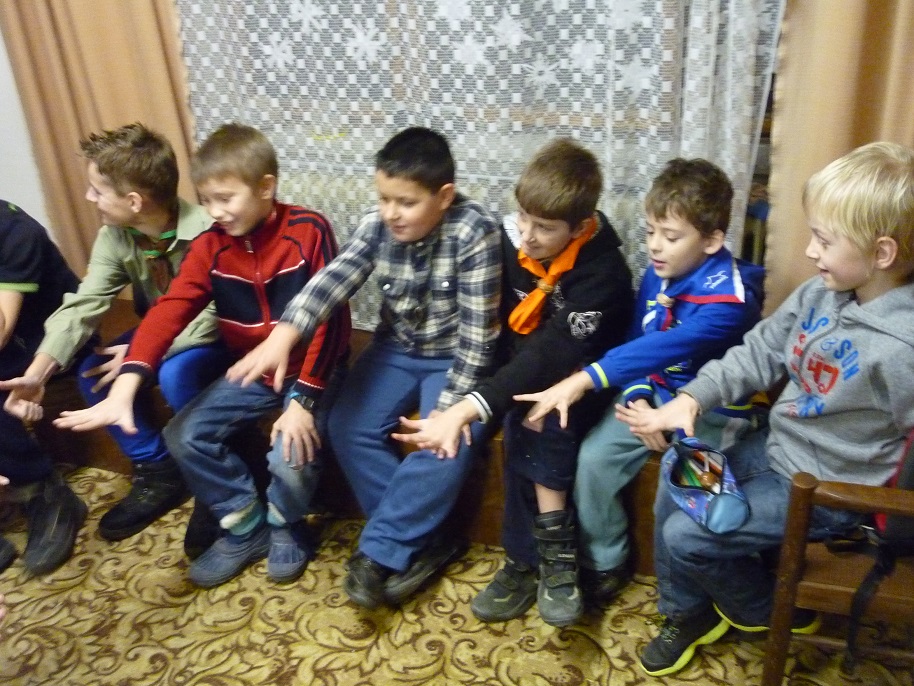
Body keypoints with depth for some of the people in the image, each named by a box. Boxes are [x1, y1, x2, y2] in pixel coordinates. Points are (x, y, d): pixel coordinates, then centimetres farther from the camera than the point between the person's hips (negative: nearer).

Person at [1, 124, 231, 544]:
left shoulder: (206, 234, -29)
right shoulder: (115, 236, -9)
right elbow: (83, 303, -15)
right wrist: (38, 371, -28)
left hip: (215, 339, -7)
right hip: (161, 335, 7)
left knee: (176, 376, -35)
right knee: (93, 373, -14)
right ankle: (159, 472, 2)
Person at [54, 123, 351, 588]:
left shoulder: (308, 231, -17)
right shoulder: (211, 245, -4)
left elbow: (329, 319, -19)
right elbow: (170, 311, -17)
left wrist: (303, 399, -24)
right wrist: (125, 388, -30)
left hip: (311, 370, -5)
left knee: (291, 456, -26)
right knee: (184, 437, -9)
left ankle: (286, 525, 11)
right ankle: (246, 526, 13)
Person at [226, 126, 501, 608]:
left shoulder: (474, 234, -23)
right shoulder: (377, 225, -10)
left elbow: (477, 331, -23)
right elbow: (334, 279, -26)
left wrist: (449, 407, -27)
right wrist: (283, 336, -42)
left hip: (453, 359, -4)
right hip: (395, 350, 5)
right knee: (348, 428, -11)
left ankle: (380, 551, -9)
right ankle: (420, 544, -3)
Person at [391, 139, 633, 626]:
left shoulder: (602, 273, -27)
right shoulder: (510, 235, -12)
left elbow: (551, 356, -36)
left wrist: (464, 411, -44)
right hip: (523, 369, 4)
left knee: (536, 419, -31)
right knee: (529, 417, -26)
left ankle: (526, 560, -17)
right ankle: (552, 555, -15)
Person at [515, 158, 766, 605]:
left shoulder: (729, 296, -23)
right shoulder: (657, 274, -1)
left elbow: (664, 347, -38)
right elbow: (638, 342, 5)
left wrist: (583, 380, -46)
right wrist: (638, 399, -14)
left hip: (711, 410, -5)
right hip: (654, 395, 6)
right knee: (594, 458, -13)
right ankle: (605, 562, 9)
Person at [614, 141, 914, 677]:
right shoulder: (820, 294, -6)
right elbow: (758, 353, 0)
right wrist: (692, 399, -9)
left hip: (825, 492, -8)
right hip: (775, 448, 8)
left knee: (685, 536, -8)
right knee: (676, 485, 11)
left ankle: (775, 608, 23)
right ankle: (688, 614, 30)